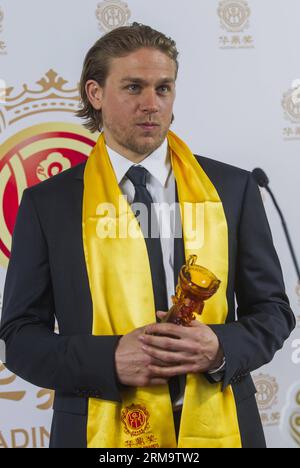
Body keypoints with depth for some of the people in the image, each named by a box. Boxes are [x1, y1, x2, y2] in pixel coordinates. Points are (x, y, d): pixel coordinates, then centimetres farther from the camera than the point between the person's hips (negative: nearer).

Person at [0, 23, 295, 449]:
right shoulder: (47, 203, -2)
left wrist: (220, 347, -15)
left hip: (218, 428, 2)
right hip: (103, 429, -1)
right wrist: (110, 359, -18)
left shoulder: (233, 188, 1)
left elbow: (272, 310, 5)